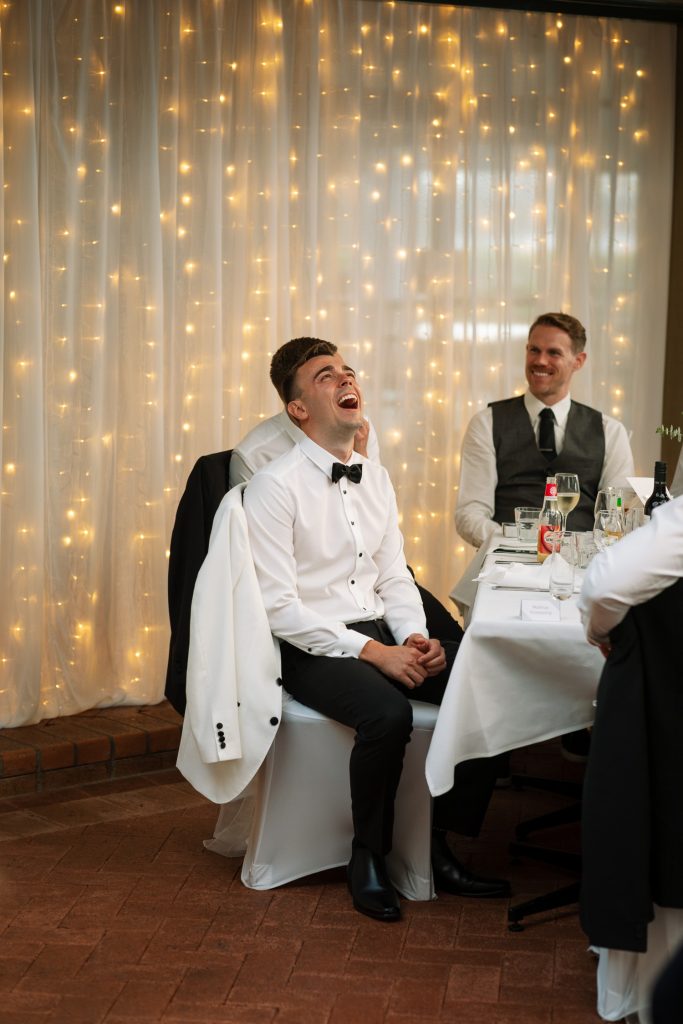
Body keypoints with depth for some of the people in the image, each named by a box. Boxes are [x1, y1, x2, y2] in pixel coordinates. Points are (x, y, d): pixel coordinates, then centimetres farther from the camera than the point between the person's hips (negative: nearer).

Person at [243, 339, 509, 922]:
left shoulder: (377, 479, 13)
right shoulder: (275, 487, -9)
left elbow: (395, 578, 14)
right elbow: (279, 607, -15)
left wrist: (414, 637, -7)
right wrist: (373, 653, -20)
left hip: (380, 634, 7)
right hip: (312, 649, -6)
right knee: (389, 714, -34)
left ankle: (439, 847, -1)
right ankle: (369, 858, -8)